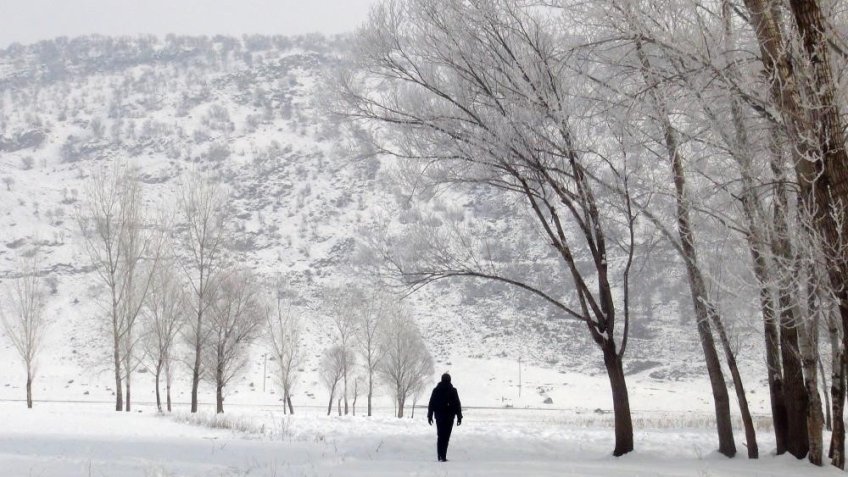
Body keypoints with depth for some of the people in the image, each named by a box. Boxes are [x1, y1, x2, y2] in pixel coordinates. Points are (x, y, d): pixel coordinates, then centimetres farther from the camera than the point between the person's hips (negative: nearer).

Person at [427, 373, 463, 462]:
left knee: (440, 436, 11)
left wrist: (430, 416, 10)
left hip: (439, 417, 2)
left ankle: (440, 456, 5)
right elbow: (458, 405, -2)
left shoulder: (436, 390, 3)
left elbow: (431, 404, 5)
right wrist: (459, 417, 4)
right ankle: (443, 456, -9)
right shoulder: (453, 391, -3)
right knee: (446, 436, -1)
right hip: (449, 417, -2)